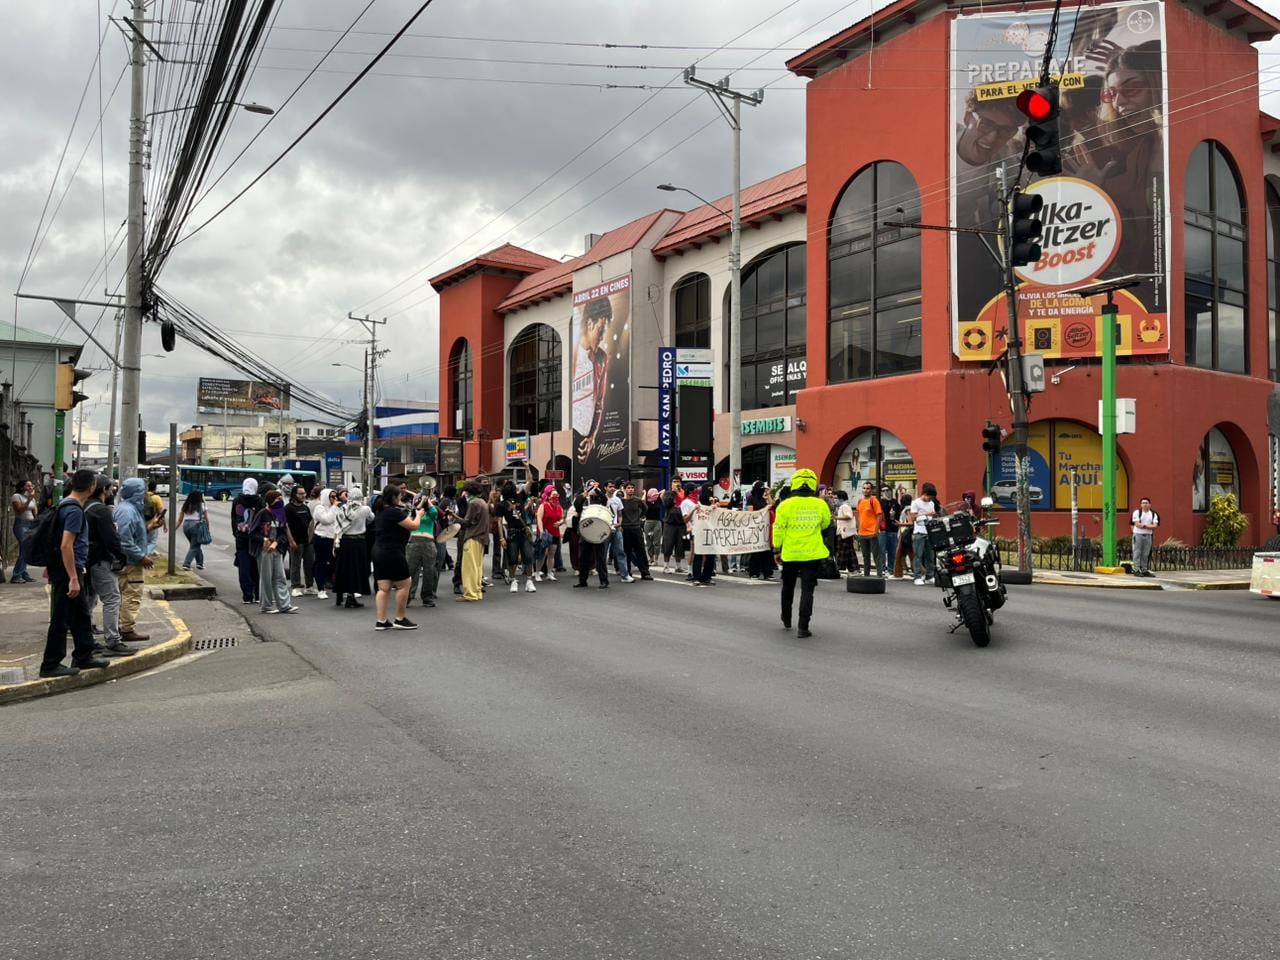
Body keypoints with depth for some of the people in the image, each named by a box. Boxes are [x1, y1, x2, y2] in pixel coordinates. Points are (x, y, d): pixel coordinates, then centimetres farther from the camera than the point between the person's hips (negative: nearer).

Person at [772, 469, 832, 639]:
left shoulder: (785, 505, -10)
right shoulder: (820, 505, -6)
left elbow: (778, 529, -5)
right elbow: (825, 524, 11)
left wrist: (776, 549, 6)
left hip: (790, 554, 1)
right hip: (812, 554, 0)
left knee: (788, 586, 21)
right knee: (807, 590, 2)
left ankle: (786, 620, 36)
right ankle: (802, 627, -5)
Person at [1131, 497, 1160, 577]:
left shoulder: (1153, 514, 11)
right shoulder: (1137, 512, -1)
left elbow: (1155, 525, -1)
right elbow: (1137, 524, -10)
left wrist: (1144, 525, -13)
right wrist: (1149, 526, -7)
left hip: (1148, 535, 4)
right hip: (1138, 535, -4)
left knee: (1146, 554, 7)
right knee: (1137, 553, -4)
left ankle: (1144, 570, 12)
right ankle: (1136, 570, -3)